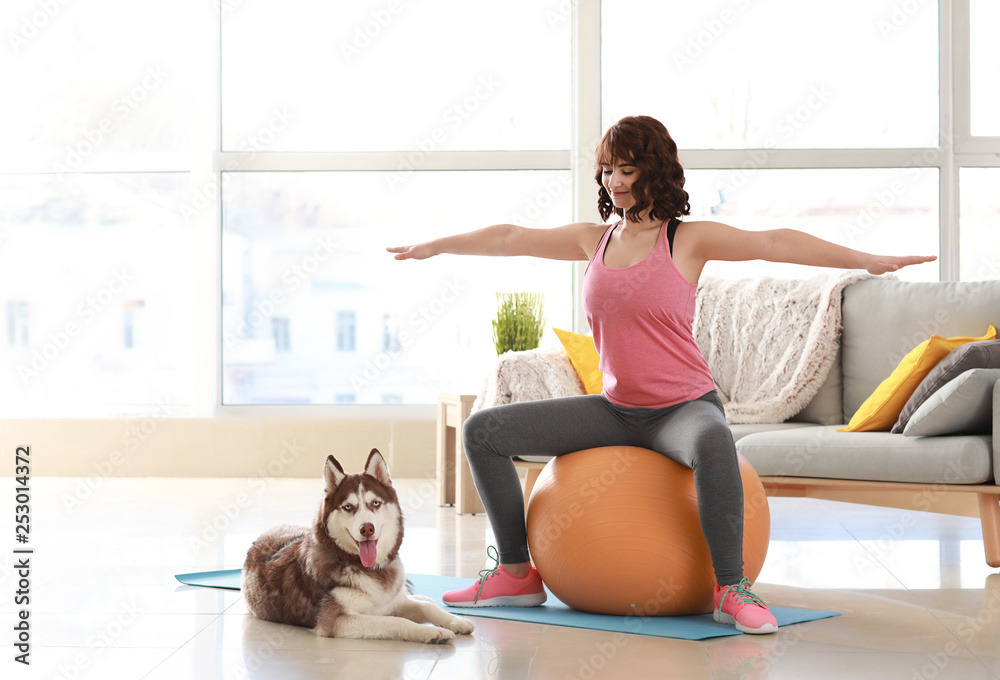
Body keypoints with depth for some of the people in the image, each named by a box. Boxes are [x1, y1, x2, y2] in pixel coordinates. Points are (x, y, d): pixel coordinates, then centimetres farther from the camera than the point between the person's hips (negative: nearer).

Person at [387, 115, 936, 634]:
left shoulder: (687, 239, -6)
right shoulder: (594, 240, 8)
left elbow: (773, 243, -15)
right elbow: (511, 239, 18)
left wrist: (866, 260, -23)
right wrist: (434, 247, 28)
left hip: (683, 407, -6)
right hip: (616, 409, 6)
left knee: (712, 442, -44)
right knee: (483, 431, -1)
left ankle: (731, 590, -28)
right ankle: (517, 575, 8)